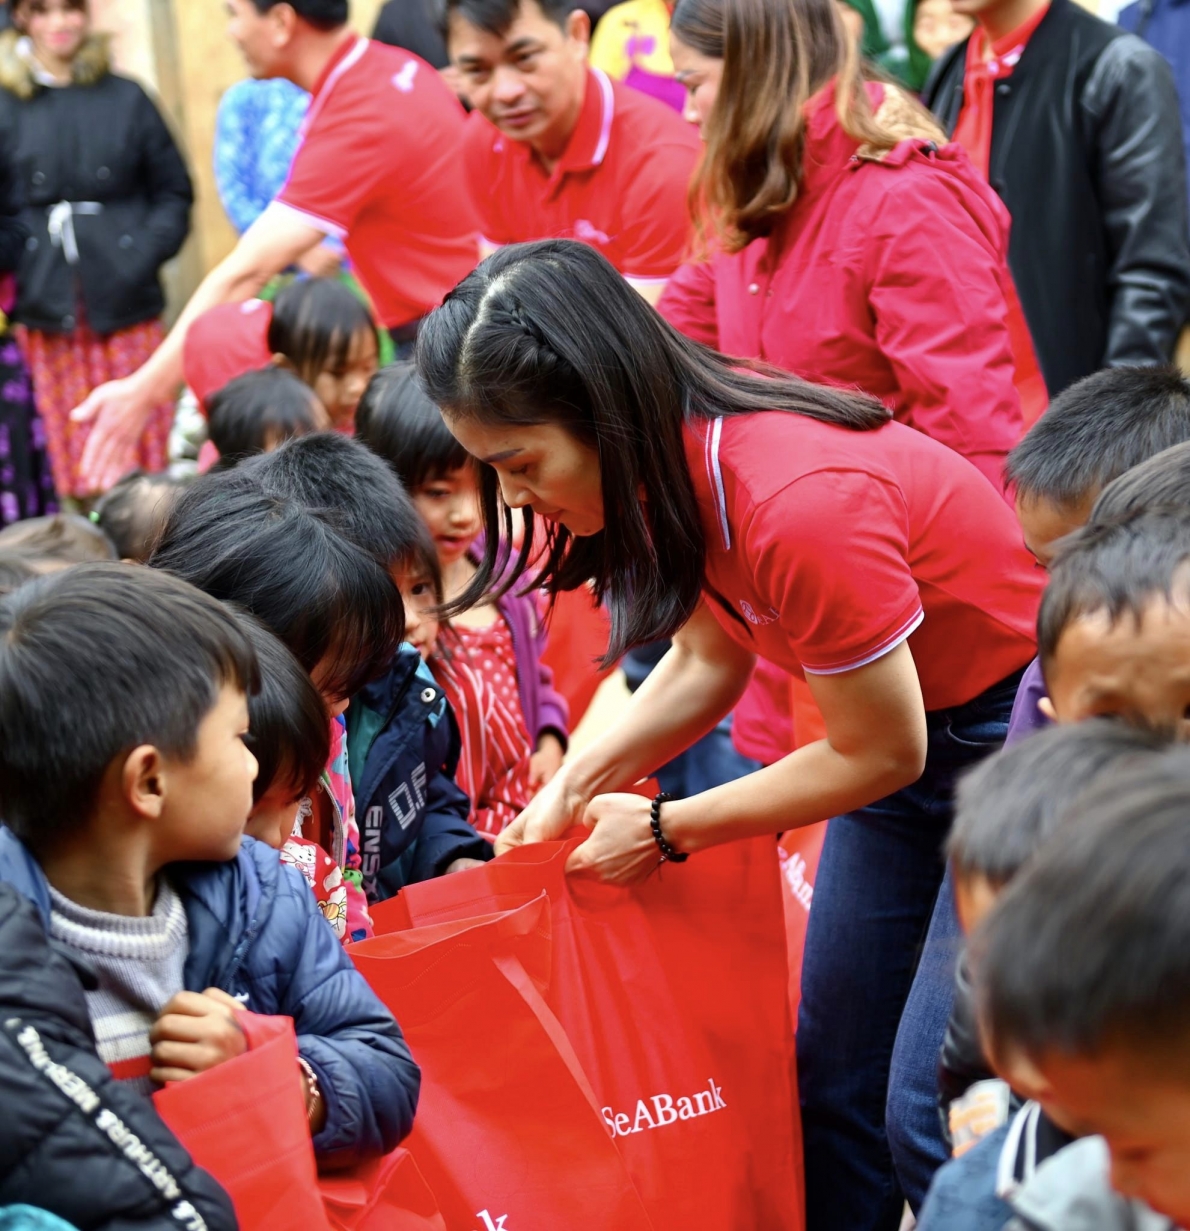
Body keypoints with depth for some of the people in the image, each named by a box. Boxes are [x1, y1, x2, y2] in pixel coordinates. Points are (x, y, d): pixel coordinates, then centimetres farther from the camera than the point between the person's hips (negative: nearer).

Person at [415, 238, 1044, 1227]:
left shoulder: (795, 505, -35)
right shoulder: (680, 458, -11)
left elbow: (880, 753, -22)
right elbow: (707, 663, 5)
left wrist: (662, 830, -14)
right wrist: (578, 784, -9)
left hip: (1020, 714, -8)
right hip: (905, 713, 8)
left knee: (932, 1104, -10)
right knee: (831, 1073, 11)